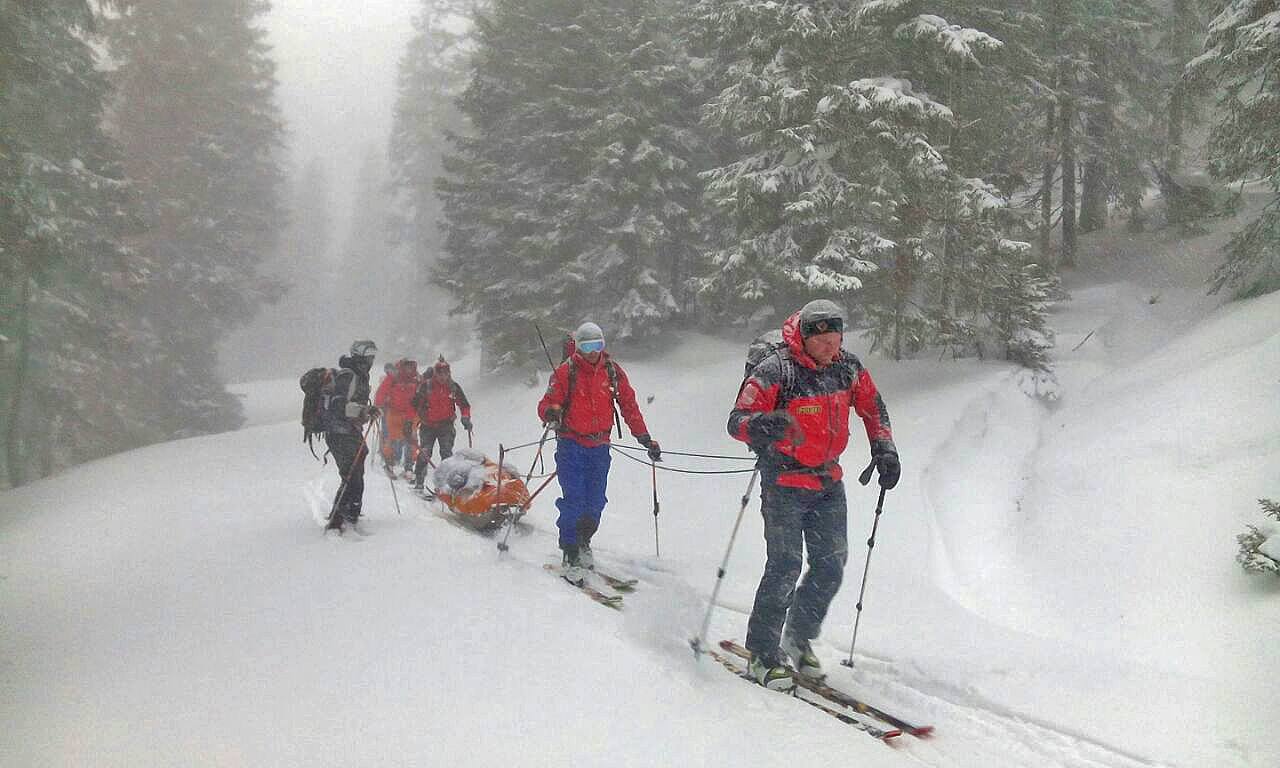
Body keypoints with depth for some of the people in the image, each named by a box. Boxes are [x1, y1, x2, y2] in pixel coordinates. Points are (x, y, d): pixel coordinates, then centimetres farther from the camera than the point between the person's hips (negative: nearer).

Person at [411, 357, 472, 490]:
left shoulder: (454, 387, 2)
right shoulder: (426, 385, -3)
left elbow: (464, 404, 10)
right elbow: (415, 403, 2)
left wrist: (466, 419, -5)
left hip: (446, 425, 1)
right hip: (428, 425, -1)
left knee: (447, 453, -7)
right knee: (424, 454, -4)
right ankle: (418, 481, 4)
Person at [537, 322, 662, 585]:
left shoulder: (613, 372, 5)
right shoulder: (565, 371, -4)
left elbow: (629, 406, 9)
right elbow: (547, 404, -4)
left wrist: (645, 438, 6)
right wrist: (551, 415, -28)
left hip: (600, 447, 3)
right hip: (571, 445, -3)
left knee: (595, 502, 7)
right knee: (574, 500, -11)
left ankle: (583, 543, 29)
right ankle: (570, 554, -2)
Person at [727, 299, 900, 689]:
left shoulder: (848, 369, -1)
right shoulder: (775, 372, -18)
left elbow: (872, 408, 17)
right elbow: (737, 420, -22)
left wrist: (884, 449, 6)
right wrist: (762, 425, -43)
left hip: (828, 482, 6)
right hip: (785, 483, -6)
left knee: (831, 565, 7)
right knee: (785, 566, -10)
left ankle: (799, 639, 27)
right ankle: (762, 653, 4)